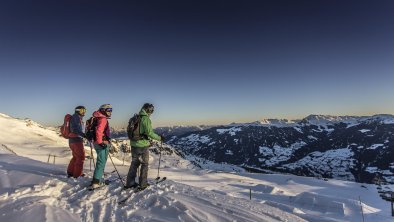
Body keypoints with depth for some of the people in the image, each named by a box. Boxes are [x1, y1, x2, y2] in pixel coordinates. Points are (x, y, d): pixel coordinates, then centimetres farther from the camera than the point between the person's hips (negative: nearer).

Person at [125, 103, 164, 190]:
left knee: (134, 163, 18)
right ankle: (143, 184, 14)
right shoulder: (146, 119, -15)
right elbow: (149, 133, -21)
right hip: (143, 145, -7)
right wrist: (159, 138, -8)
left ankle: (130, 183, 24)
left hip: (133, 144, 7)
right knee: (144, 164, 9)